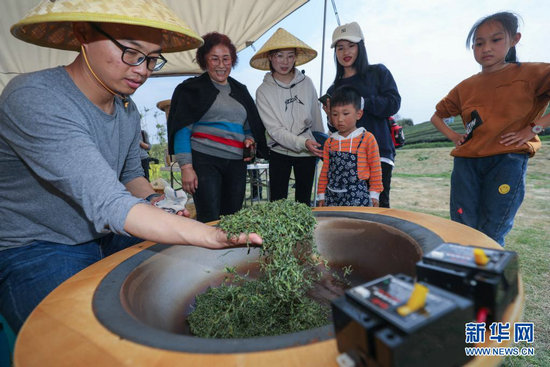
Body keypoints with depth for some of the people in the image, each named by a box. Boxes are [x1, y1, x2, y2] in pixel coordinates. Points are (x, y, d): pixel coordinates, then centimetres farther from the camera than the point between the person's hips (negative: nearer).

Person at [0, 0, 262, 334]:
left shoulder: (128, 109, 1)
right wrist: (215, 237, -44)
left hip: (108, 239, 7)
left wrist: (157, 206, -9)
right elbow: (108, 205, -35)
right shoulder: (33, 99, -25)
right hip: (37, 253, -6)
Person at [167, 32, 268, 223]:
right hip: (204, 160, -4)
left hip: (236, 163, 5)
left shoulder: (240, 91, 20)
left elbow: (250, 127, 25)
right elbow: (182, 129, -2)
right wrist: (186, 167, -12)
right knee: (210, 221, -9)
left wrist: (250, 140, 1)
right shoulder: (193, 89, 5)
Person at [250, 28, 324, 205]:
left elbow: (316, 117, 9)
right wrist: (303, 142, -26)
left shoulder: (306, 83, 0)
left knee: (304, 201, 12)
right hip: (279, 152, -2)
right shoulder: (263, 91, -6)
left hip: (308, 152, 2)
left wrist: (322, 147, 14)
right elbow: (274, 129, -14)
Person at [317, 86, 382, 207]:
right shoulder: (330, 142, 8)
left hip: (358, 197, -3)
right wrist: (322, 195, 11)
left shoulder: (367, 138, -2)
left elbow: (375, 169, 2)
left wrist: (374, 195, 1)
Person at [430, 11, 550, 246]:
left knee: (491, 236, -2)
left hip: (508, 161, -3)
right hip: (466, 162, 4)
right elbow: (437, 116, 25)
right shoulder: (465, 87, 13)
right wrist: (453, 136, 9)